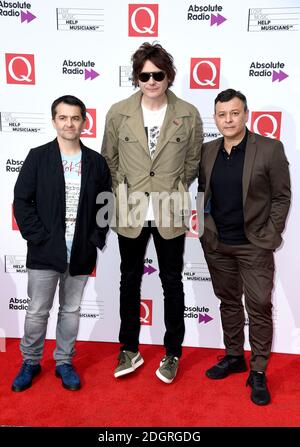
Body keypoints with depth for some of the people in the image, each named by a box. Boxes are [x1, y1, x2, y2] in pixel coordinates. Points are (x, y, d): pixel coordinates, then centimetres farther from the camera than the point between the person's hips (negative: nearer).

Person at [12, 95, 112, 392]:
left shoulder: (96, 162, 3)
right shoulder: (38, 157, -2)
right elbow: (21, 201, -3)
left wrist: (96, 240, -3)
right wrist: (38, 238, -10)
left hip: (81, 253, 2)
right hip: (45, 251, -1)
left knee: (71, 310, 14)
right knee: (37, 311, 9)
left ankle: (64, 362, 32)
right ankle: (30, 362, 31)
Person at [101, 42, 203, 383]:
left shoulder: (188, 115, -4)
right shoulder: (118, 113, -3)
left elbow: (193, 161, 8)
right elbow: (109, 159, 8)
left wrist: (174, 189, 5)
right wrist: (123, 190, 3)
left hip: (169, 214, -1)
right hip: (130, 212, 1)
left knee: (172, 282, 10)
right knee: (130, 280, 14)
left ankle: (172, 353, 29)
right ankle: (129, 349, 32)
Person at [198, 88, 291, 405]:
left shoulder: (270, 149, -8)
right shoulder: (207, 151, 4)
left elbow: (282, 196, -5)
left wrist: (270, 236, -8)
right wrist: (205, 228, 6)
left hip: (253, 245, -4)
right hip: (216, 244, 4)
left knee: (259, 306, 1)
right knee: (228, 301, 16)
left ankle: (258, 372, 17)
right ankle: (234, 356, 33)